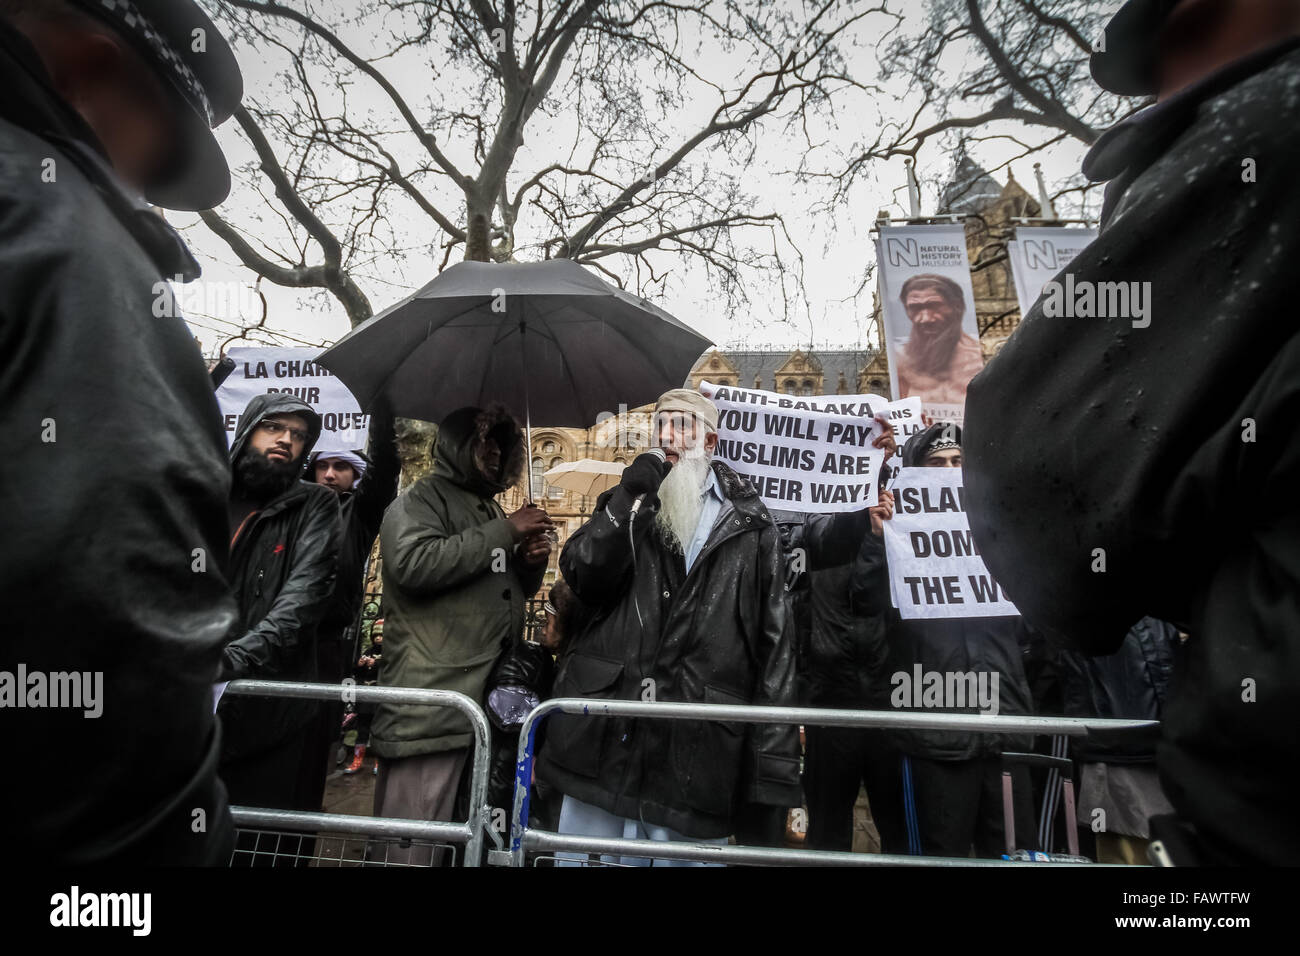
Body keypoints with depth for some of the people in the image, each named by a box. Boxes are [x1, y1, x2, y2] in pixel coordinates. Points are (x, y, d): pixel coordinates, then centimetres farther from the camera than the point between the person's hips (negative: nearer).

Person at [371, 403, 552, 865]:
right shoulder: (421, 497, -2)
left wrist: (531, 562, 8)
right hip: (433, 702, -8)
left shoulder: (489, 508, 24)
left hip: (491, 700, 8)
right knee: (414, 846, -4)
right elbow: (413, 563, -23)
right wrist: (505, 532, -16)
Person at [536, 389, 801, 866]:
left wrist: (775, 764, -4)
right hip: (605, 735, 3)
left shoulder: (750, 525, 5)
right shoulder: (627, 501, 14)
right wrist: (626, 503, -13)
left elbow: (774, 644, 1)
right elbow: (580, 577, 0)